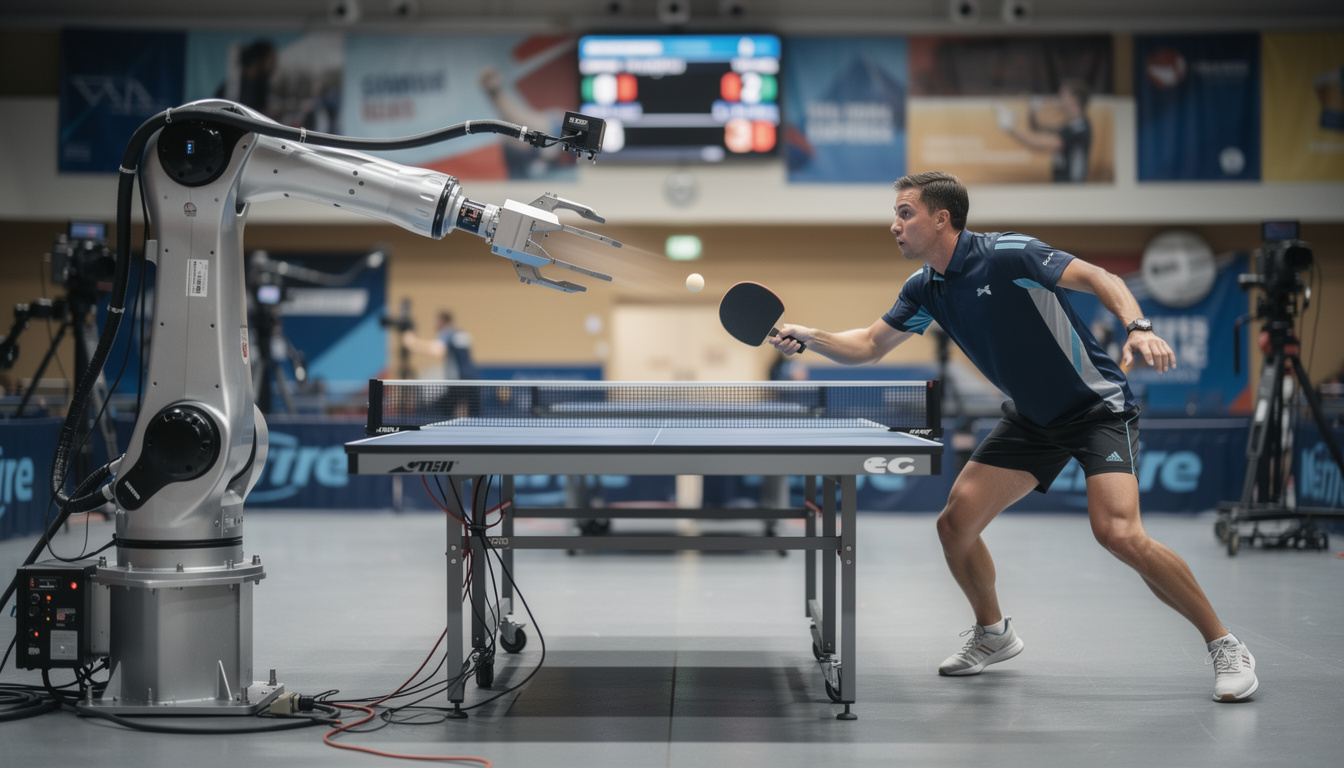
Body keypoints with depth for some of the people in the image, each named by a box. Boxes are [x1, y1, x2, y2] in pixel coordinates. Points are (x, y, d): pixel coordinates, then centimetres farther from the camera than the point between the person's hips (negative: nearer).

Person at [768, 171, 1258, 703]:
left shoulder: (1007, 254, -20)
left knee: (1117, 533, -25)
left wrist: (1138, 329, -39)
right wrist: (809, 337, -6)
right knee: (956, 523, -2)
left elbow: (1100, 278, -22)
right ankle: (993, 633, 24)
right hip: (1032, 418, 7)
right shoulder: (925, 288, 2)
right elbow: (869, 346, 10)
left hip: (1097, 405, -7)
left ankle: (1224, 645, -9)